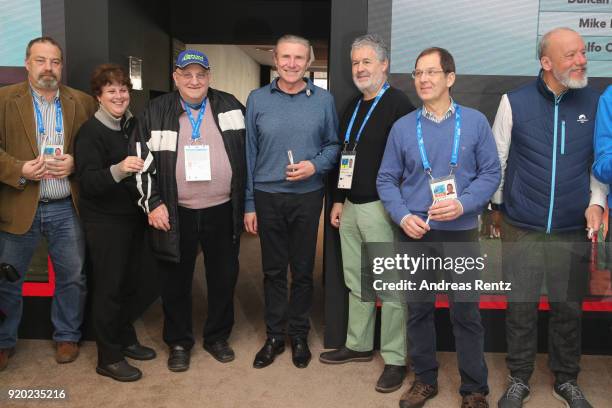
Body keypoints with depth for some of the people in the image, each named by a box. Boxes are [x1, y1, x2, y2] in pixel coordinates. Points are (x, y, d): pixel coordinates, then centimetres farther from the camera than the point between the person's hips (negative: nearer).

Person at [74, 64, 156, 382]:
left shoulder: (133, 125, 8)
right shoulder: (90, 132, -12)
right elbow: (88, 182, -22)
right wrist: (118, 170, -38)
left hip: (133, 215, 7)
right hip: (105, 221, -6)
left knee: (129, 284, 15)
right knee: (108, 287, 0)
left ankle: (126, 340, 32)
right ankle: (108, 358, 13)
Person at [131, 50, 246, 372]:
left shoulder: (230, 107, 4)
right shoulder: (157, 112, 2)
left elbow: (247, 154, 8)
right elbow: (143, 161, 2)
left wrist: (247, 203, 6)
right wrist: (152, 204, -4)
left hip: (222, 210, 1)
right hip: (175, 213, -1)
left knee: (223, 276, 11)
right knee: (176, 280, 10)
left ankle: (217, 336, 32)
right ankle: (178, 342, 29)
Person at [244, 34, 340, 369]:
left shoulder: (323, 100, 2)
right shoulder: (257, 99, 2)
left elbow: (334, 144, 8)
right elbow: (249, 153, 3)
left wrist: (315, 166, -13)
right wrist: (249, 204, 2)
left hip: (307, 196, 0)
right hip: (268, 196, 1)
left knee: (303, 269, 10)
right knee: (273, 269, 9)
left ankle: (299, 335, 25)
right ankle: (274, 335, 24)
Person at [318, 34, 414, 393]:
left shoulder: (398, 104, -9)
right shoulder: (352, 108, 17)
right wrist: (339, 200, 18)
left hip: (381, 208, -8)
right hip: (351, 208, 8)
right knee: (356, 282, 15)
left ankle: (395, 360, 12)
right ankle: (358, 345, 29)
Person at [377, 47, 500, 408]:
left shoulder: (475, 122, 0)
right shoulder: (403, 127, 3)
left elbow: (491, 173, 0)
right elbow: (387, 179, 5)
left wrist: (462, 204, -17)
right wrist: (403, 216, -11)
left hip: (461, 233, -1)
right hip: (416, 233, 2)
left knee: (466, 312, 3)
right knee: (419, 309, 11)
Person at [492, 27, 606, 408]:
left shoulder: (595, 102, 2)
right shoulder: (515, 102, -3)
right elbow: (497, 160, 4)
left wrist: (596, 202, -3)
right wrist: (498, 207, 9)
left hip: (573, 230, 2)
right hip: (522, 229, -1)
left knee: (568, 308, 12)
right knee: (521, 308, 7)